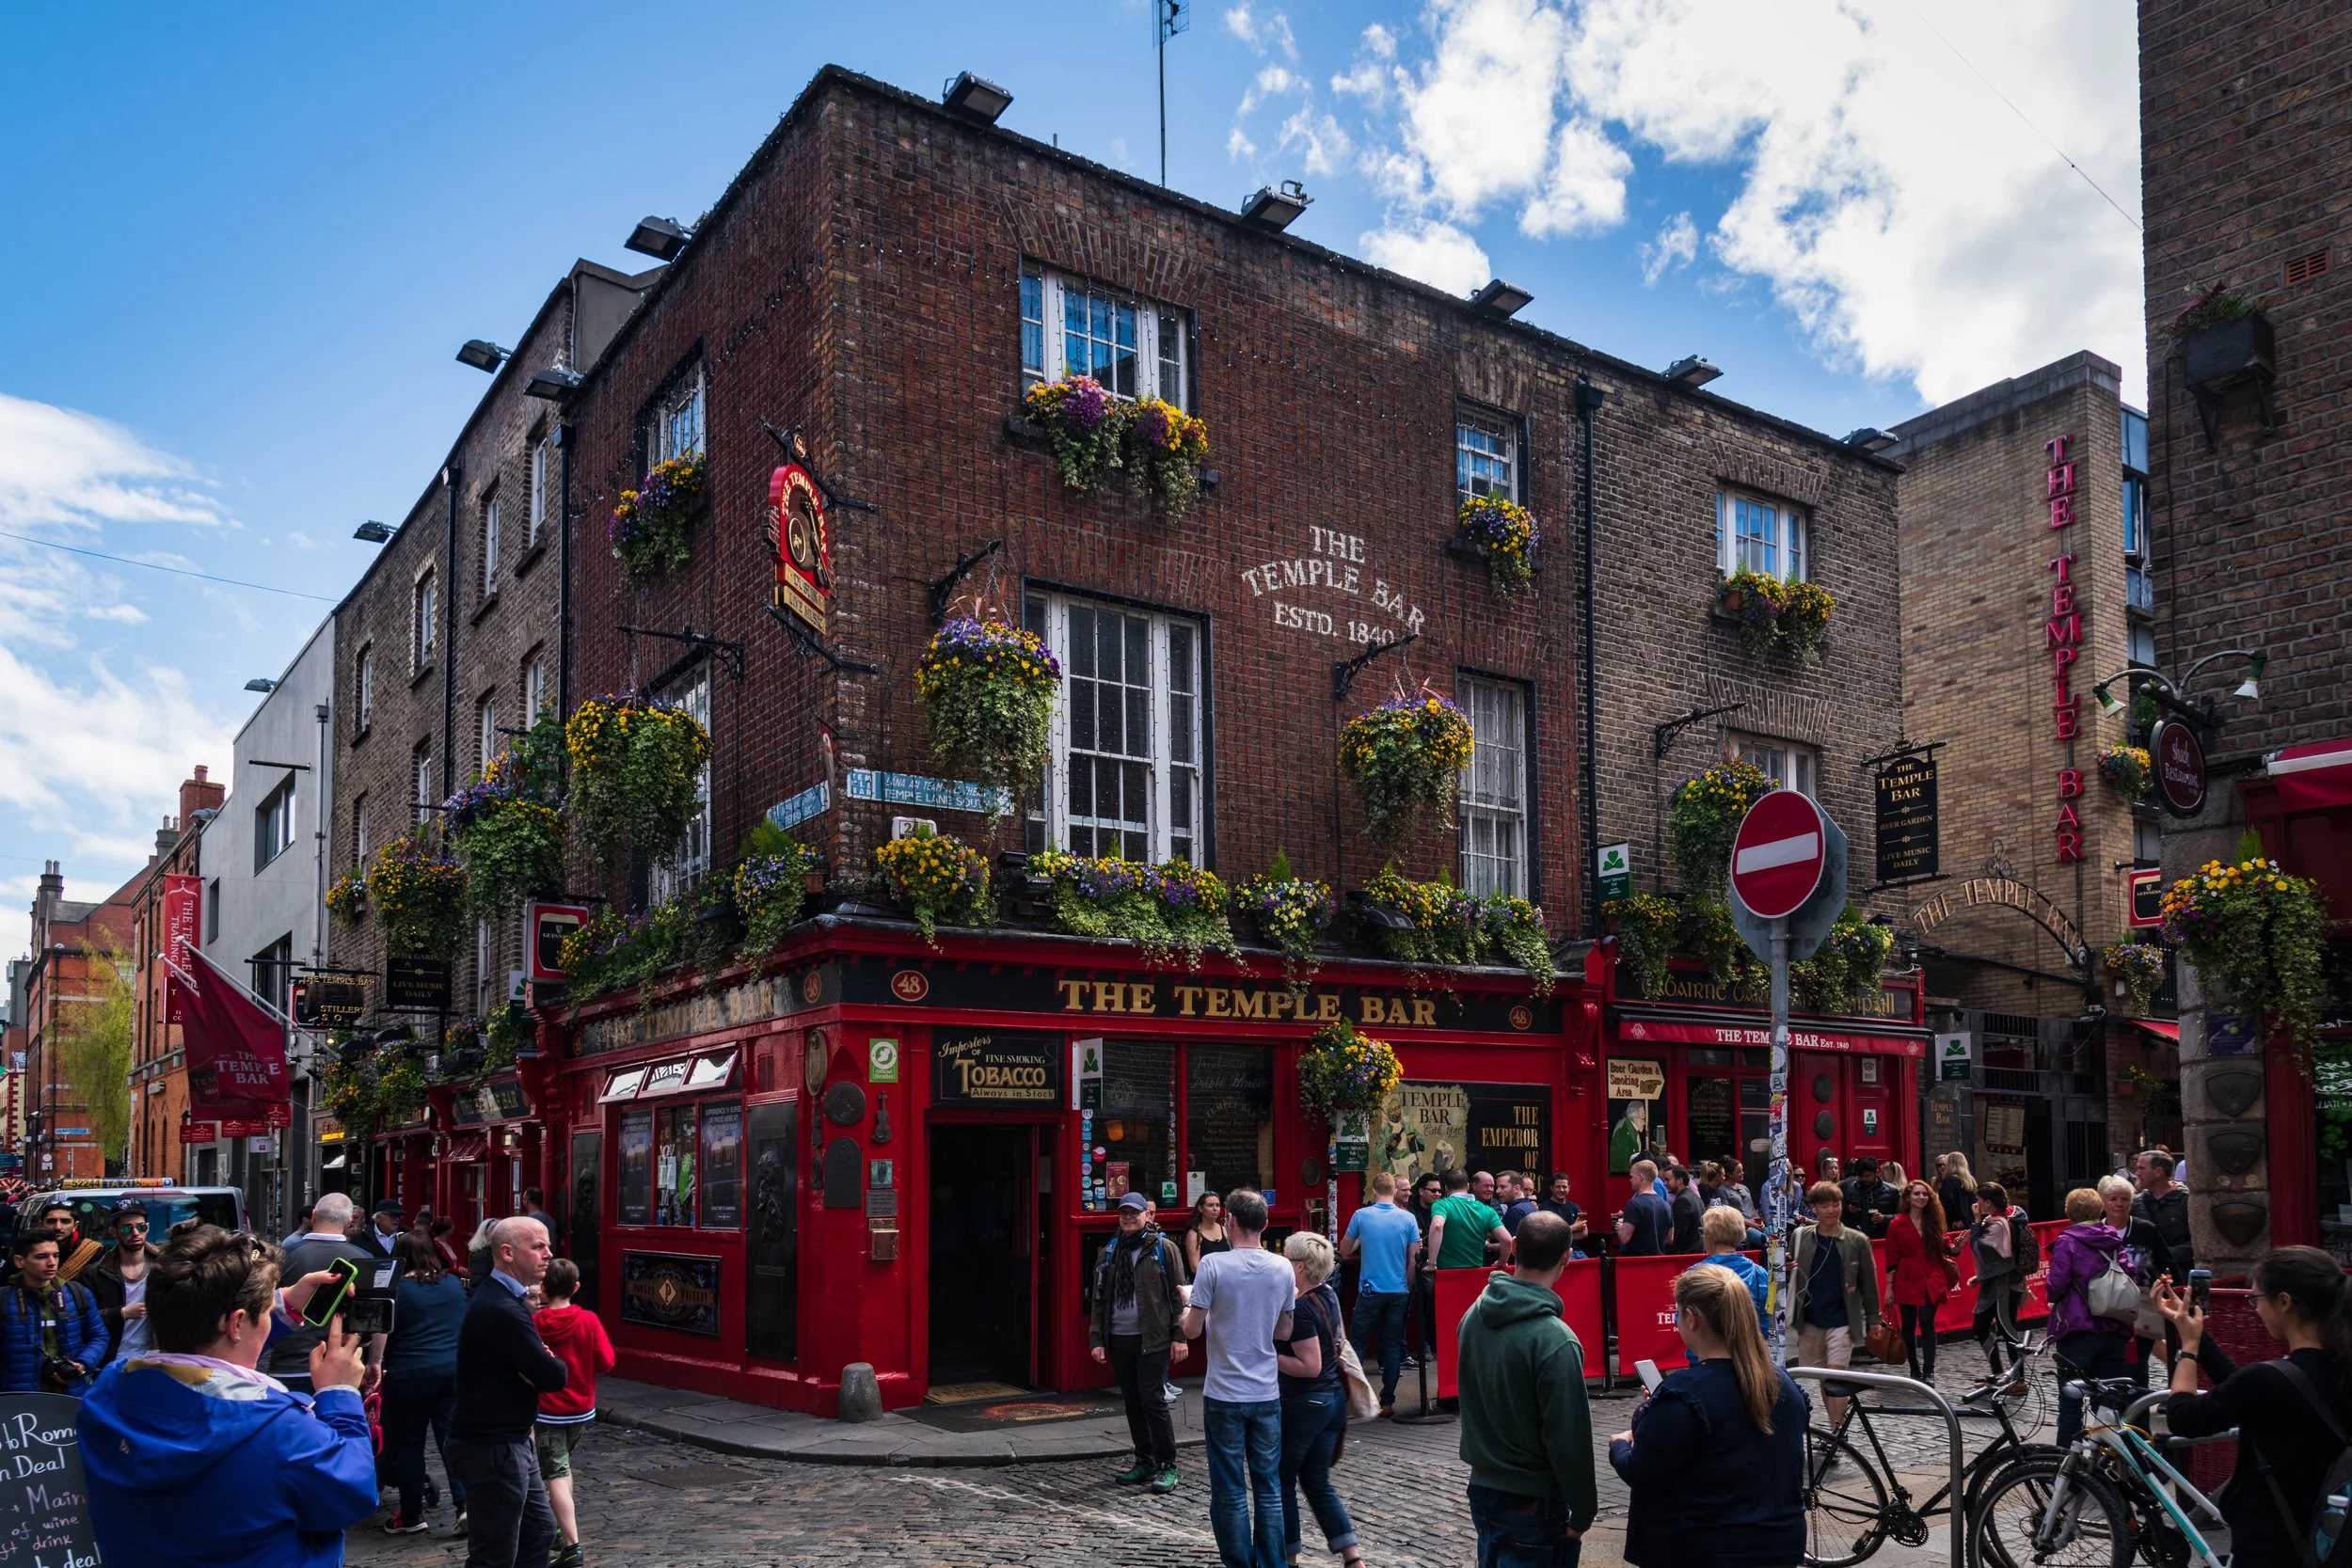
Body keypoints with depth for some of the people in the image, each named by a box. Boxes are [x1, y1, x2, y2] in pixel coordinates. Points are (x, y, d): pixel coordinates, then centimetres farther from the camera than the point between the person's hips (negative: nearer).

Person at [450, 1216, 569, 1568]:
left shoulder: (501, 1297, 10)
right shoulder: (501, 1309, -24)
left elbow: (531, 1362, 11)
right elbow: (553, 1376, -24)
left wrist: (542, 1363, -11)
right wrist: (555, 1364, -2)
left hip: (510, 1441, 11)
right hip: (492, 1449, -10)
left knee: (539, 1529, 19)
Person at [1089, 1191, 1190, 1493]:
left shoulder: (1163, 1249, -2)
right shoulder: (1110, 1252, 11)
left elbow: (1178, 1294, -3)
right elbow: (1100, 1298, 13)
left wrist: (1179, 1336, -8)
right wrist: (1096, 1339, 6)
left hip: (1153, 1340, -5)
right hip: (1119, 1340, 5)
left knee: (1153, 1400, -7)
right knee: (1132, 1402, 11)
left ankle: (1167, 1465, 3)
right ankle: (1145, 1460, 22)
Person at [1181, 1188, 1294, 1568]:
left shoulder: (1213, 1265, -12)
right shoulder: (1283, 1269, -1)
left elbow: (1192, 1330, -8)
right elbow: (1284, 1333, 8)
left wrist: (1187, 1310, 12)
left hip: (1225, 1395, -3)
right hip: (1267, 1394, 3)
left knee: (1231, 1492, 6)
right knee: (1269, 1489, 11)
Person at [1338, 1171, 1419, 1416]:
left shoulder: (1361, 1215, -5)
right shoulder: (1408, 1219, -3)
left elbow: (1344, 1251, 5)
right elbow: (1413, 1259, 1)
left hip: (1370, 1291, -1)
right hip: (1398, 1292, 1)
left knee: (1359, 1344, 7)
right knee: (1393, 1345, 8)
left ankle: (1345, 1397, 5)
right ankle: (1387, 1401, 9)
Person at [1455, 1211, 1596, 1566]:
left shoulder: (1475, 1314, -2)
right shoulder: (1554, 1341, -24)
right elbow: (1569, 1439, -19)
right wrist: (1583, 1510, -9)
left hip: (1482, 1489, 7)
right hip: (1533, 1503, -7)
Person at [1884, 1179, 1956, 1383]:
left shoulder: (1934, 1221, 7)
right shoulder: (1897, 1224, -1)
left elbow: (1943, 1247, 12)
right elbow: (1892, 1258, -1)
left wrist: (1956, 1246, -11)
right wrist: (1889, 1286, -2)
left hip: (1931, 1281, 1)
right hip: (1907, 1281, -1)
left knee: (1927, 1323, -9)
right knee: (1909, 1325, 6)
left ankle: (1929, 1372, -9)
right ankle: (1915, 1369, 19)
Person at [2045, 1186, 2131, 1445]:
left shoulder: (2067, 1242, -7)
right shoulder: (2116, 1241, 8)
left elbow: (2057, 1284, -15)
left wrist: (2053, 1298, 6)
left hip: (2078, 1330, -5)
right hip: (2115, 1331, 5)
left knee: (2070, 1404, 1)